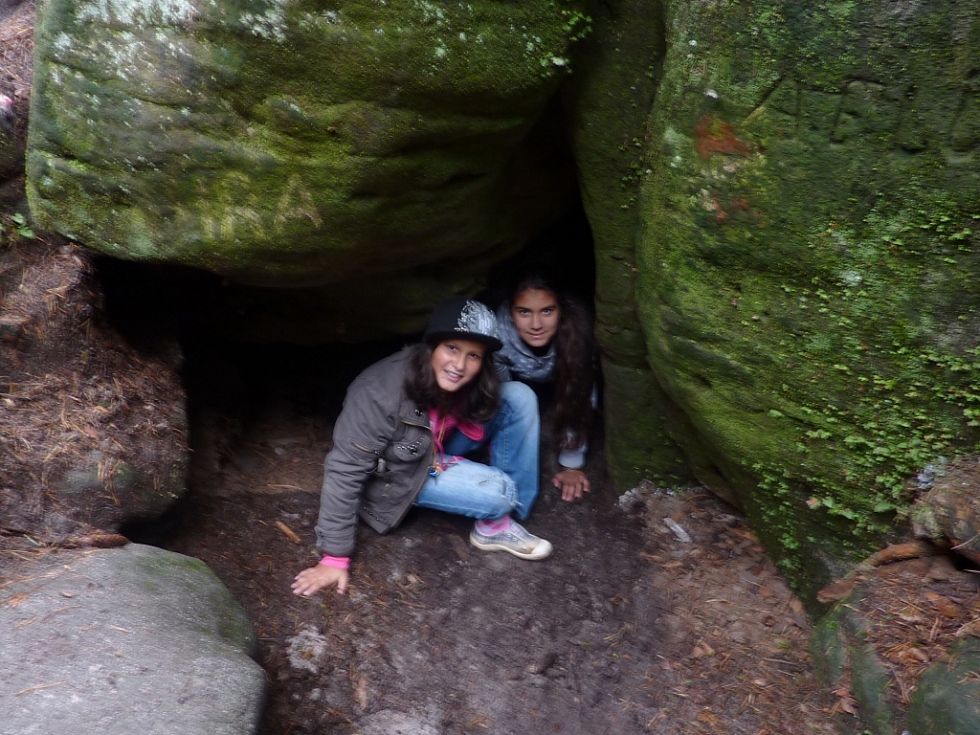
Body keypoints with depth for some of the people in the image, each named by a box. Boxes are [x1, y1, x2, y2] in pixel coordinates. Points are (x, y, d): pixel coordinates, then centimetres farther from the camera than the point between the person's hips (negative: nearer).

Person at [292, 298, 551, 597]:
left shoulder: (473, 385, -19)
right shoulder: (381, 394, -36)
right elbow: (345, 471, -31)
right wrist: (335, 557, -27)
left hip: (439, 450, 6)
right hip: (398, 473, -6)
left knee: (520, 397, -15)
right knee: (499, 493, -27)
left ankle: (500, 523, -8)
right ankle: (493, 524, 10)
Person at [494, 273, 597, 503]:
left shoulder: (576, 331, -40)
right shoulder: (499, 335, -38)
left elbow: (579, 402, -30)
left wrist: (571, 464, -27)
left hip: (557, 380, 0)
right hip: (519, 379, 0)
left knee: (575, 396, -18)